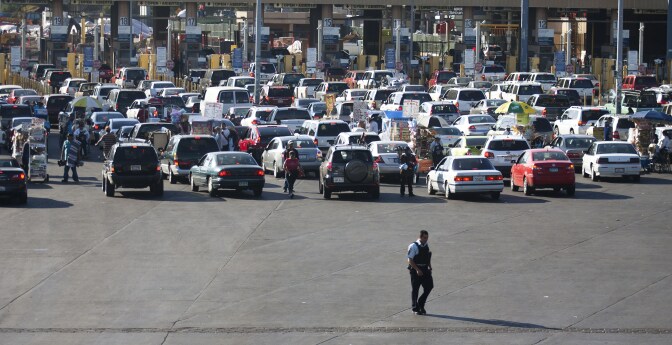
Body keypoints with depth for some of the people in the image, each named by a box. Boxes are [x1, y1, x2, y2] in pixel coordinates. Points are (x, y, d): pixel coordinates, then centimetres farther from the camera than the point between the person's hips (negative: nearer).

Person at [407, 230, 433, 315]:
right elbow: (410, 260, -15)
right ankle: (415, 308, 14)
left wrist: (429, 266, 9)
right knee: (415, 289, 2)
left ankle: (421, 305, 18)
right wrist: (417, 270, -21)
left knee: (429, 286, 2)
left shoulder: (427, 245, 10)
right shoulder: (413, 246, -13)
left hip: (425, 270, 6)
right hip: (415, 270, -6)